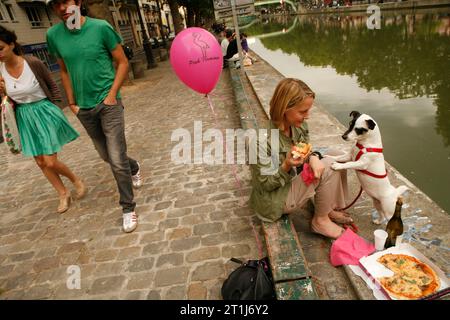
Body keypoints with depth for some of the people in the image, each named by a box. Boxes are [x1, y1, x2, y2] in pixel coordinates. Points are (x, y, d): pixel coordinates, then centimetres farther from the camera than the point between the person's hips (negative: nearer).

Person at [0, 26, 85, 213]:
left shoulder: (33, 63, -15)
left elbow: (52, 86, -1)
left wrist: (53, 110, 0)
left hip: (44, 112, -5)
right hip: (24, 118, 5)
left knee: (50, 162, -7)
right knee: (41, 163, 10)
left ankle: (76, 180, 23)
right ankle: (63, 194, 28)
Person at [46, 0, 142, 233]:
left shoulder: (101, 28, -9)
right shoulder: (53, 35, 1)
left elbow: (123, 62, -4)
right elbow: (64, 71, 12)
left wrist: (112, 94, -12)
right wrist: (72, 102, 7)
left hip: (108, 103, -4)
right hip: (84, 109, 4)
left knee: (116, 159, -8)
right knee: (106, 155, 17)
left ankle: (128, 208, 9)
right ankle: (134, 167, 48)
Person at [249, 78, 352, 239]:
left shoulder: (299, 125, -10)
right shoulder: (263, 140, -32)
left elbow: (306, 152, 5)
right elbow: (266, 184, -21)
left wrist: (313, 157, -20)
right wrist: (286, 166, -39)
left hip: (295, 179, 8)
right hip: (276, 197, -8)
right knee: (329, 168, -19)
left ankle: (329, 209, 15)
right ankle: (320, 220, 3)